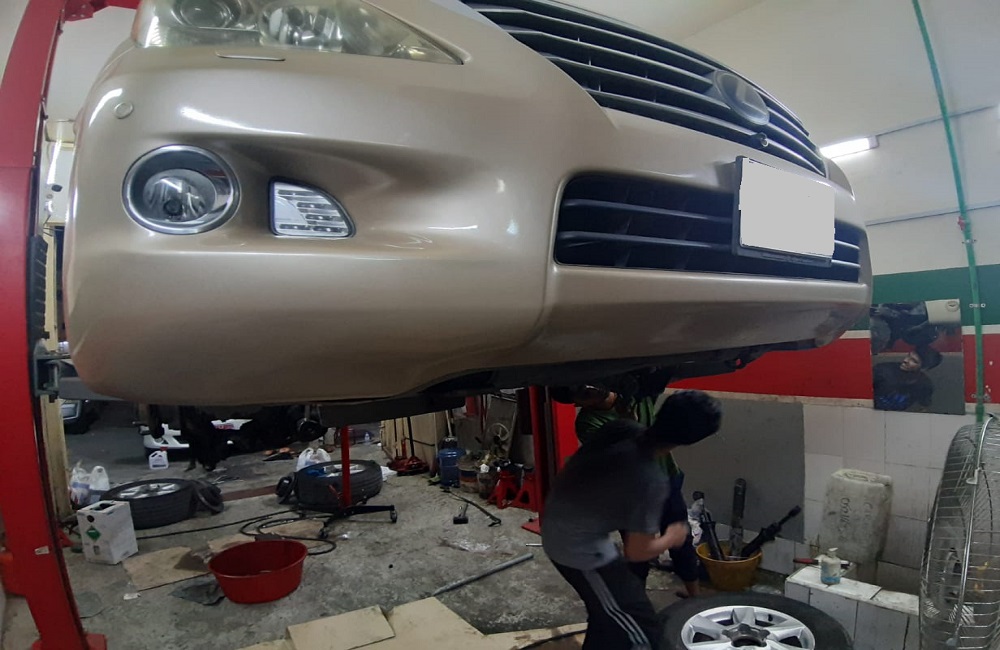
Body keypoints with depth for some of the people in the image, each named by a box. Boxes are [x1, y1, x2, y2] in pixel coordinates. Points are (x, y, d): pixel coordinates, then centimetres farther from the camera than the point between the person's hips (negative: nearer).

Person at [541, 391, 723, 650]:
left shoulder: (621, 427, -10)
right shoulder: (652, 482, -27)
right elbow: (636, 552, -15)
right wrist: (672, 538, 3)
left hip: (556, 526, 8)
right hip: (579, 548, -8)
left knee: (608, 610, 29)